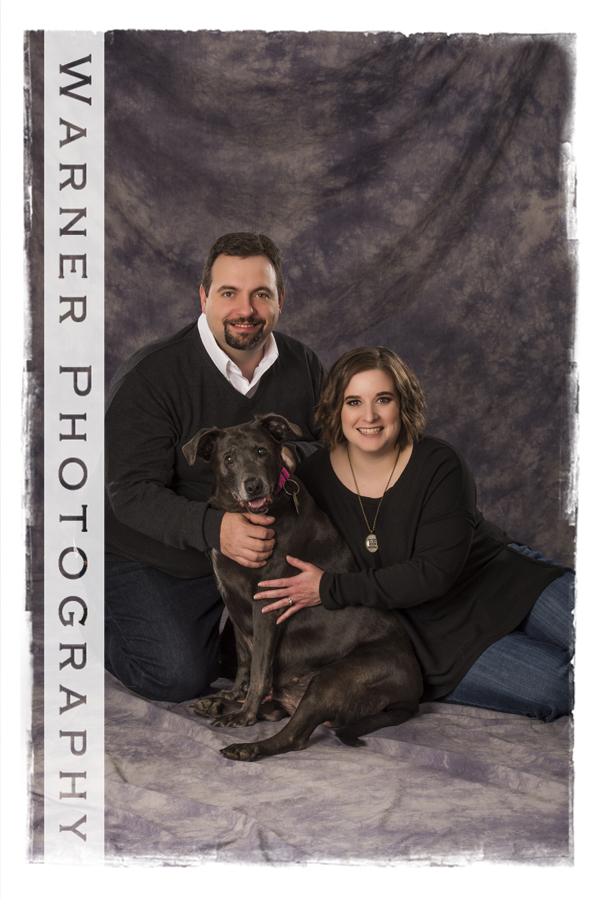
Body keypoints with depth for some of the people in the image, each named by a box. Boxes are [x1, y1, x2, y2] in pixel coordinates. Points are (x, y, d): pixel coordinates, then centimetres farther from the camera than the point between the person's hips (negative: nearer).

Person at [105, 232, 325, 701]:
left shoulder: (302, 365, -5)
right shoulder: (149, 376, -21)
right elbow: (132, 494, -26)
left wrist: (292, 457, -25)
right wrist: (213, 527, -43)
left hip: (259, 550, 5)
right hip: (151, 562, -4)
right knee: (179, 677, -18)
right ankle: (106, 630, 15)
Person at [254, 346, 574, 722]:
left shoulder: (439, 463, -17)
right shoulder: (313, 480, -10)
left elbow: (436, 570, -24)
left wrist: (332, 590, -25)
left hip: (504, 578, 0)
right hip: (438, 636, 0)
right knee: (558, 686, -21)